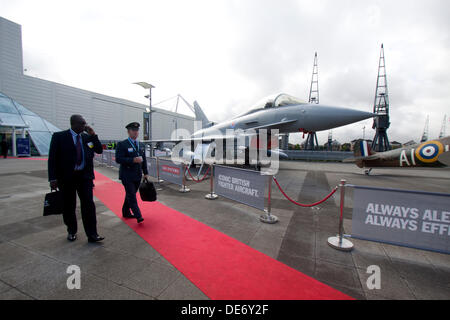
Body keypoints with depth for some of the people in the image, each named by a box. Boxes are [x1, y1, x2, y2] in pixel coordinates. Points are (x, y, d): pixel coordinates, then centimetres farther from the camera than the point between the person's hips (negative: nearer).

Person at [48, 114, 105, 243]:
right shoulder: (59, 136, -3)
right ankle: (71, 231, 33)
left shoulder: (87, 137, 7)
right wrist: (53, 178, -11)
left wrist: (93, 135, -5)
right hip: (67, 177, -2)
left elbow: (99, 150, 5)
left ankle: (92, 235, 4)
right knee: (69, 207, 12)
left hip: (84, 176, 2)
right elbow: (52, 158, -5)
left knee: (88, 205, -2)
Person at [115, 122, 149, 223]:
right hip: (127, 176, -6)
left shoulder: (141, 145, 11)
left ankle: (126, 212, 32)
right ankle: (138, 216, -3)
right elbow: (118, 159, -15)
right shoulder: (122, 144, -7)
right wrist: (133, 160, -25)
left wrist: (145, 173, 13)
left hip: (137, 176, 6)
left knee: (130, 195, 17)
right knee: (131, 196, -5)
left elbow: (144, 160, 15)